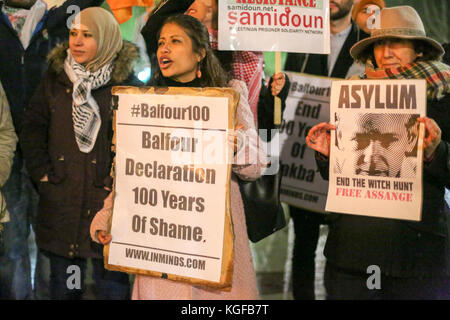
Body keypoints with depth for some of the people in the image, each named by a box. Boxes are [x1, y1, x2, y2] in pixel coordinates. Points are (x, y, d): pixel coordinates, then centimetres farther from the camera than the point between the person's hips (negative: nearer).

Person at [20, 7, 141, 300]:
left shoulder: (125, 83, -4)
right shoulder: (55, 80, 8)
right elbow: (32, 130, 12)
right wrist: (43, 173, 3)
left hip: (107, 198, -3)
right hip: (60, 201, 4)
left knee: (112, 282, 2)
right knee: (63, 286, 11)